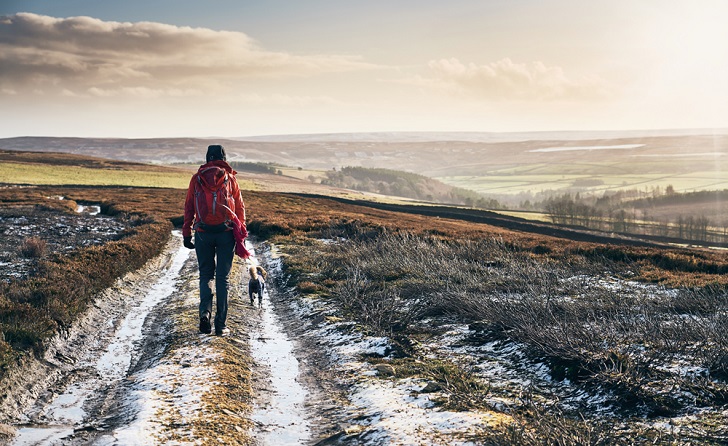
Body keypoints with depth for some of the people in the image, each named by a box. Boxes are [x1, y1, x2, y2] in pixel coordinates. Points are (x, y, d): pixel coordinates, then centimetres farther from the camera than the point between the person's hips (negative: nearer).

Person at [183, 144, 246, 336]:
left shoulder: (196, 179, 6)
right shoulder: (230, 178, 4)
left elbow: (189, 207, 6)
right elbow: (239, 208, 5)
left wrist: (186, 234, 10)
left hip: (203, 233, 1)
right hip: (226, 233, -1)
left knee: (206, 275, 14)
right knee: (223, 277, 6)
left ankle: (205, 310, -10)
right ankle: (220, 324, 4)